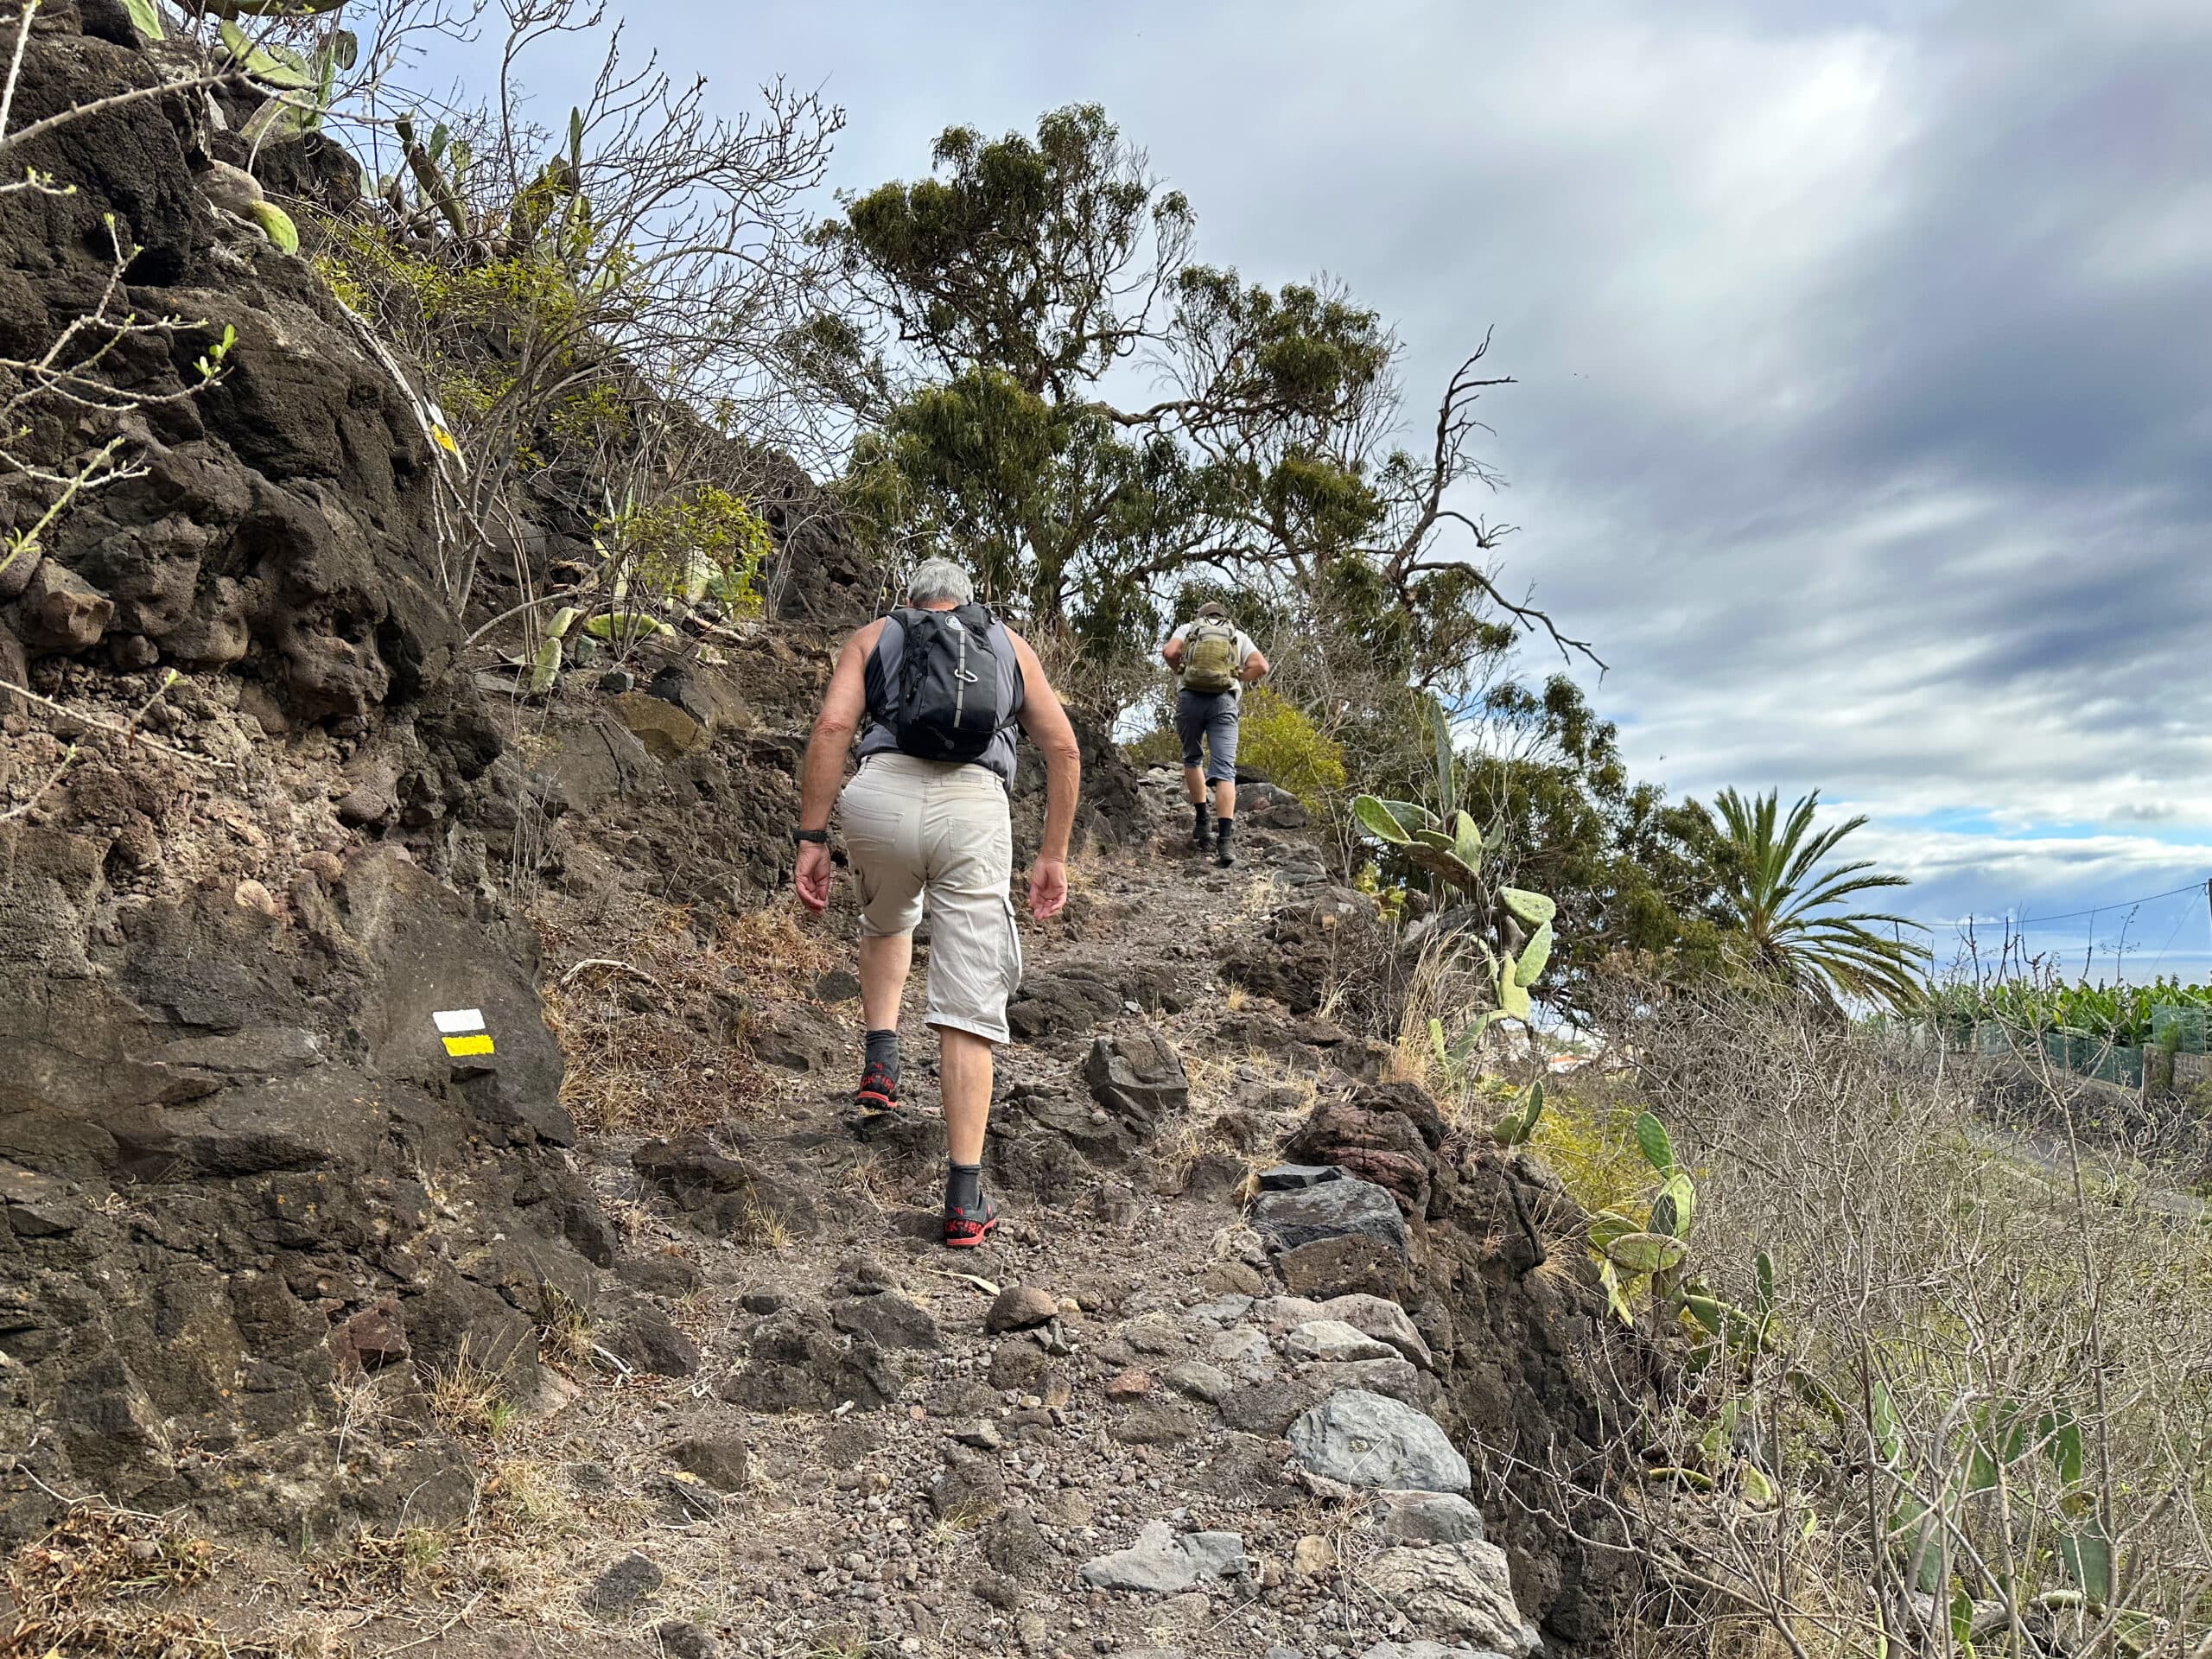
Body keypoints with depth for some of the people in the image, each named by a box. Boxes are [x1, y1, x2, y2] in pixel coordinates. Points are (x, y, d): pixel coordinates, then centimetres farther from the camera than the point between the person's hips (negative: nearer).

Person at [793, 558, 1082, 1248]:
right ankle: (965, 1201, 2)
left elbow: (832, 728, 5)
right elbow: (1063, 746, 16)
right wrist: (1054, 855, 17)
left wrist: (812, 841, 4)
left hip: (883, 798, 1)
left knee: (887, 923, 36)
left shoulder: (875, 637, 24)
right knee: (969, 1013, 3)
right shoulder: (1009, 644, 28)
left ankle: (881, 1063, 23)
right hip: (974, 812, 0)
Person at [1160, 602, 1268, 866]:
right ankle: (1225, 840, -19)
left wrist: (1182, 672, 19)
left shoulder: (1188, 628, 20)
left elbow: (1169, 652, 1)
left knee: (1192, 758, 23)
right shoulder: (1238, 635, 22)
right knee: (1224, 769, -7)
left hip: (1190, 697, 0)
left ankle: (1201, 820, 16)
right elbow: (1261, 666, 8)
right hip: (1224, 701, 0)